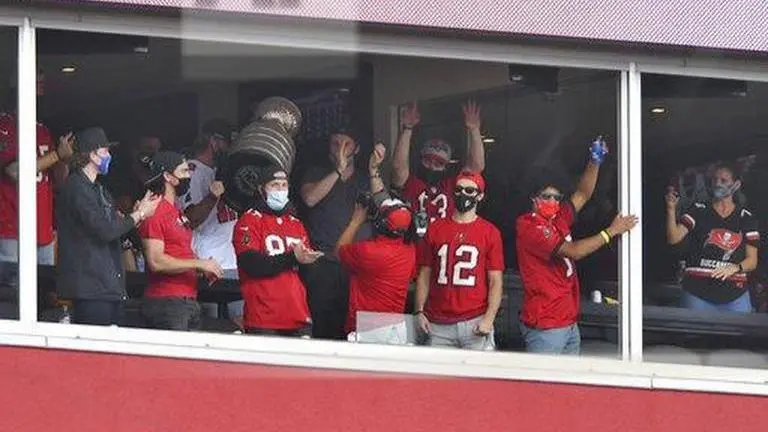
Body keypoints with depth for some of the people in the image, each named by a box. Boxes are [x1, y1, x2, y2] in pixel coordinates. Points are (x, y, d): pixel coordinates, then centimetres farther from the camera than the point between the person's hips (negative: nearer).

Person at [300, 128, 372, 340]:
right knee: (321, 327, -10)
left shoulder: (365, 181, 20)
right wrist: (339, 171, -8)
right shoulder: (317, 175, 17)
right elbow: (310, 198, -5)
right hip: (323, 264, -1)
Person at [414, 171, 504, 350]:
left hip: (475, 323, -2)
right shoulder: (435, 229, 12)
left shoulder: (490, 232, 6)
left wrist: (489, 318, -8)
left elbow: (495, 281, 3)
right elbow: (424, 274, 15)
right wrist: (419, 312, 4)